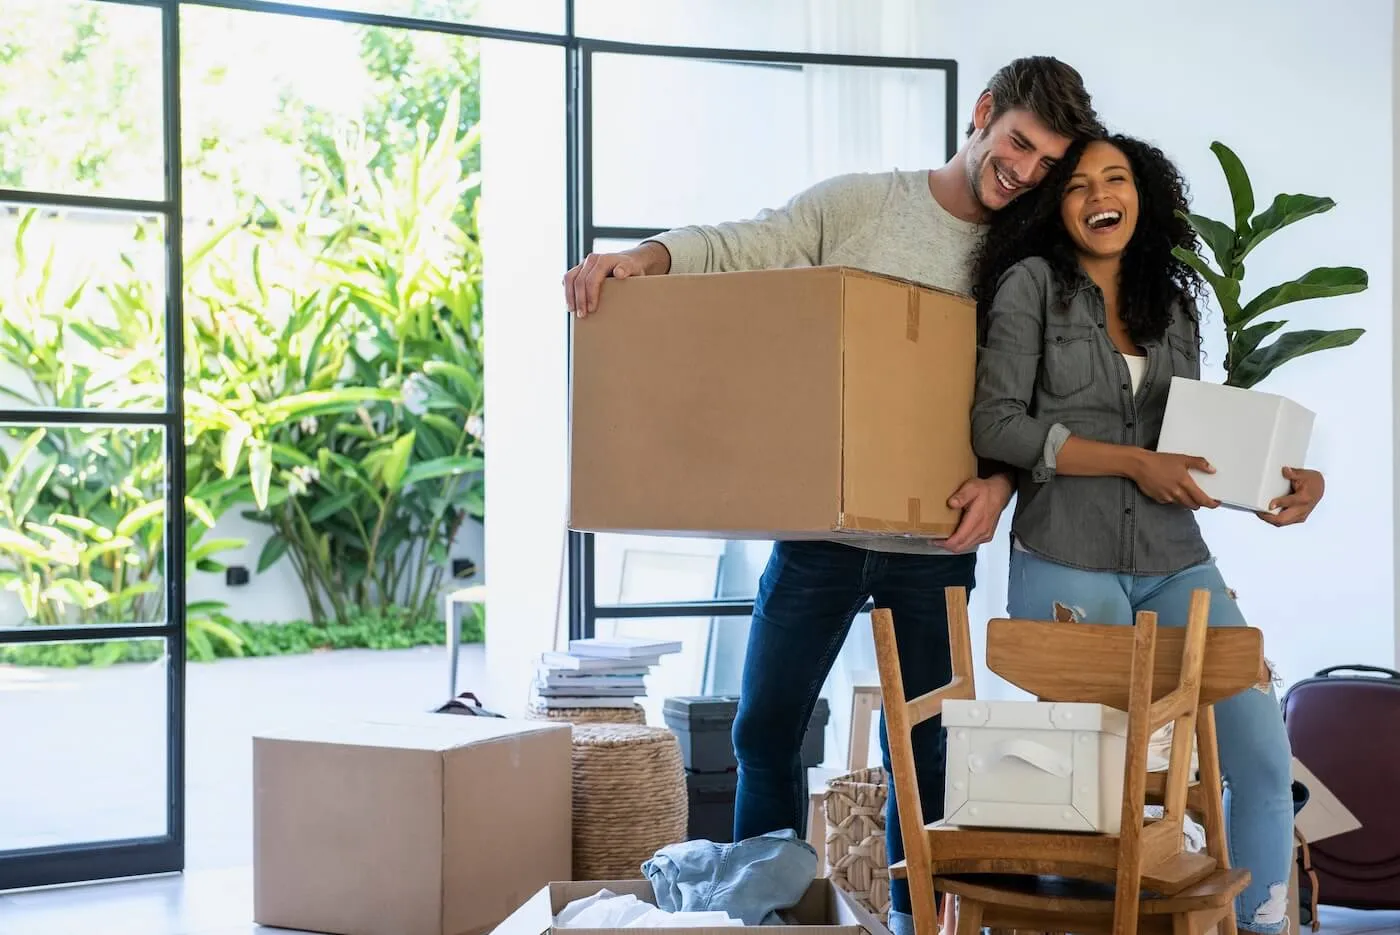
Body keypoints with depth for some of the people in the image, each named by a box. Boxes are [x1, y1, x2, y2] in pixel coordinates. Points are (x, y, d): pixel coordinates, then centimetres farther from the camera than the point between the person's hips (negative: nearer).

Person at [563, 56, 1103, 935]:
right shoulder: (858, 202, -1)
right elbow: (738, 248, -6)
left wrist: (1001, 479, -21)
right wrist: (643, 257, -25)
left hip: (932, 542, 1)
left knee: (920, 745, 10)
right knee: (766, 731, 6)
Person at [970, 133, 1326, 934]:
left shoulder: (1175, 304, 13)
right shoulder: (1032, 283, -1)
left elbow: (1193, 440, 15)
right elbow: (996, 426, -10)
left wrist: (1285, 478, -3)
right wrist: (1132, 463, -15)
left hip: (1176, 562, 4)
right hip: (1066, 565, -4)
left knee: (1266, 757, -4)